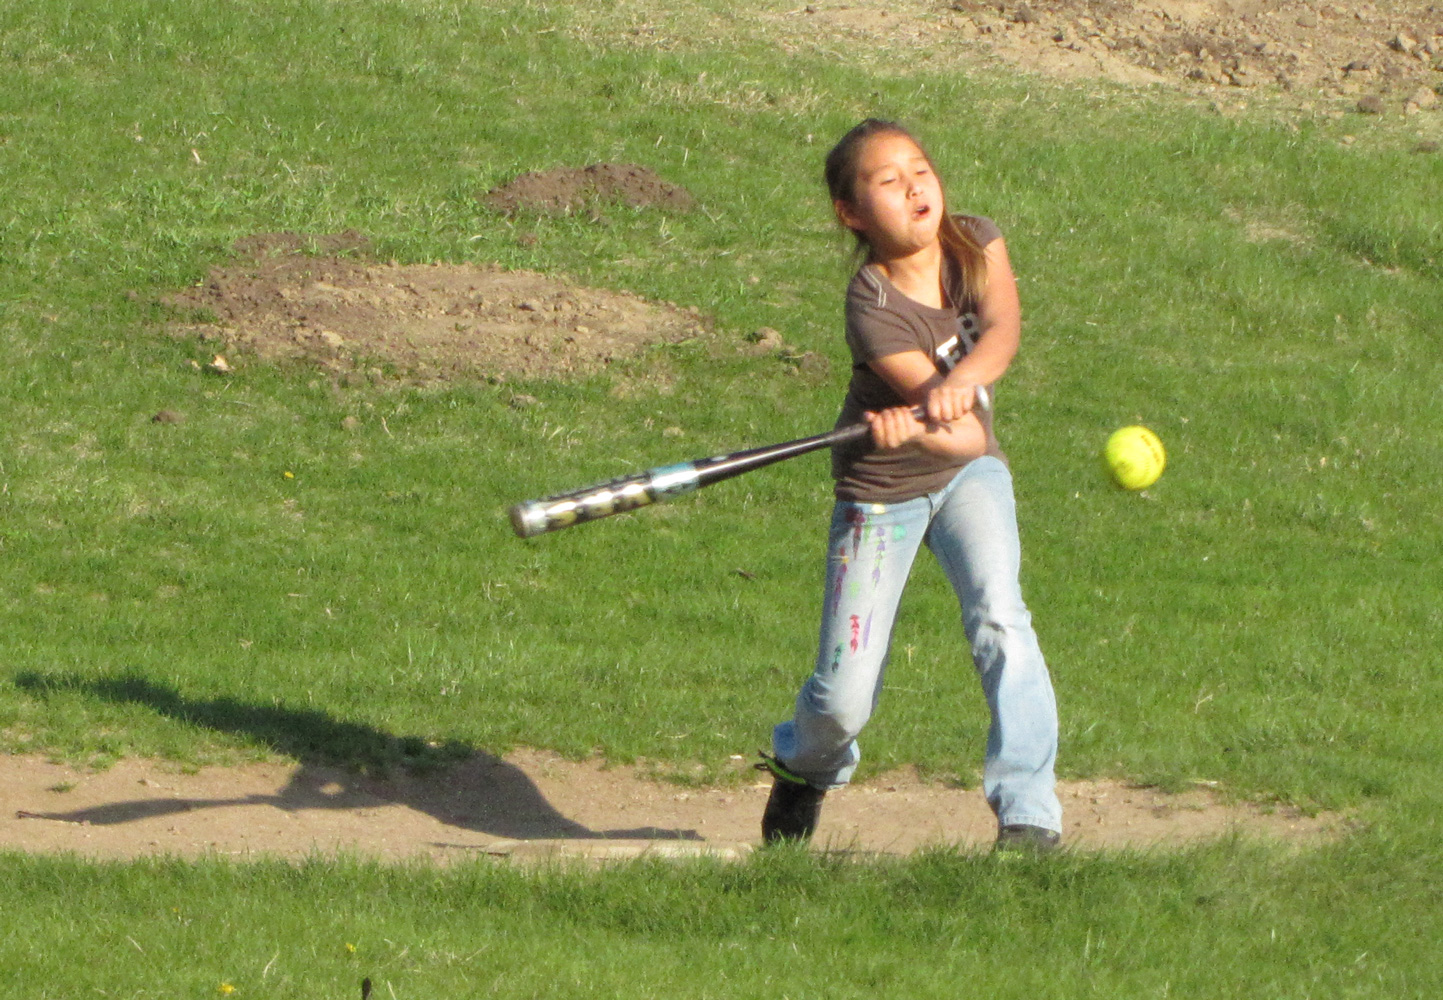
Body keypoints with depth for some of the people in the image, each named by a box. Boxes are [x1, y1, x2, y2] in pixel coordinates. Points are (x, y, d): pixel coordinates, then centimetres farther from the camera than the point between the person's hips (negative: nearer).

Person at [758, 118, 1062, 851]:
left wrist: (962, 379, -47)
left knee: (998, 617, -23)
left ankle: (1029, 815, -20)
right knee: (845, 698, -3)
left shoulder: (975, 242, -9)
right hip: (881, 493, -3)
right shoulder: (873, 305, -26)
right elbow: (965, 438, -30)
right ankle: (803, 767, 34)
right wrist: (908, 428, -51)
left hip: (968, 480, 3)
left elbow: (1003, 325, -29)